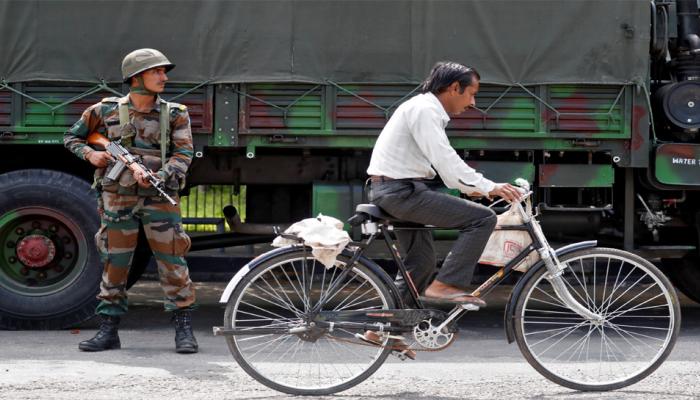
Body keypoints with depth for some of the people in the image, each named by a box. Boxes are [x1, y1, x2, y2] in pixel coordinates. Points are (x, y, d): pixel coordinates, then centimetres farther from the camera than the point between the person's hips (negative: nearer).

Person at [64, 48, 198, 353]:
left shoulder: (175, 115, 4)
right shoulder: (106, 110, 4)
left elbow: (183, 155, -6)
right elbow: (72, 137, 15)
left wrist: (157, 176, -22)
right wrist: (90, 154, -5)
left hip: (159, 196, 0)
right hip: (117, 197, 0)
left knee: (172, 260, -4)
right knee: (115, 262, 4)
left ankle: (184, 329, 3)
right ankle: (108, 331, 12)